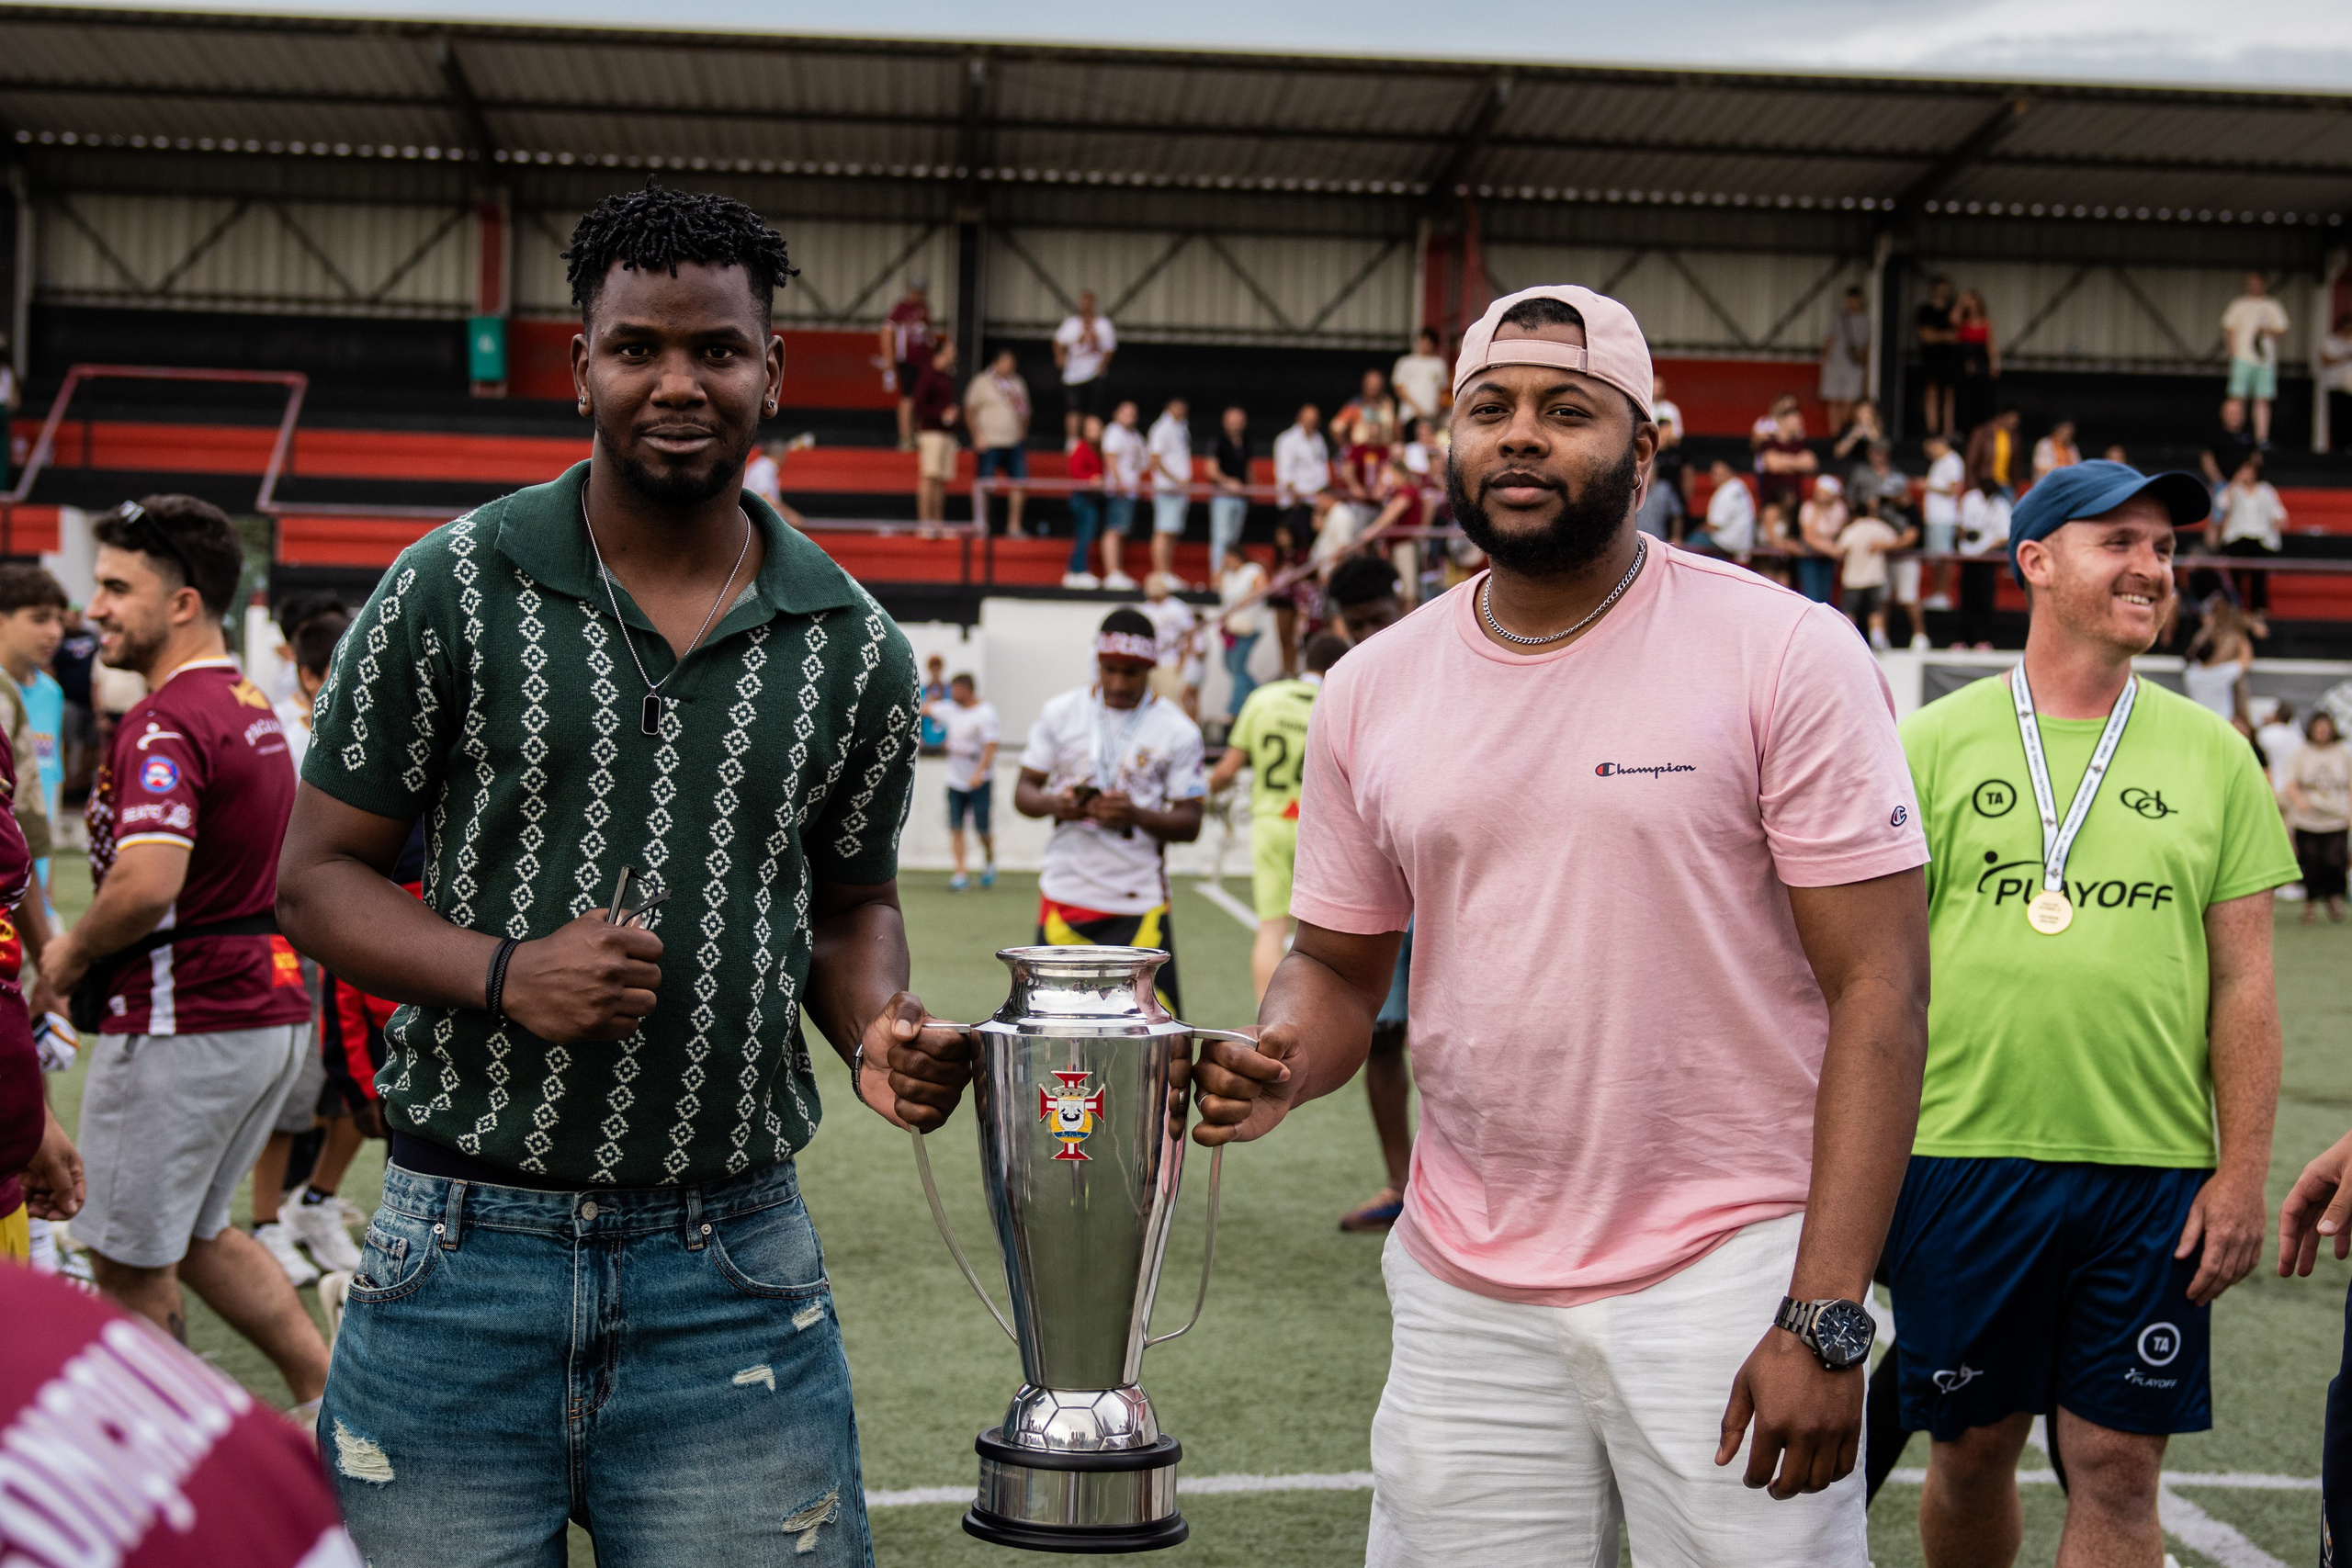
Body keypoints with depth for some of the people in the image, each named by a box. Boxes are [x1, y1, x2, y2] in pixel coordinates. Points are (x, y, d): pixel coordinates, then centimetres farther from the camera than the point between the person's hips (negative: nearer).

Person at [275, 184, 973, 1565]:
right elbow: (320, 876, 2)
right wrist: (505, 973, -16)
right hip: (467, 1250, -1)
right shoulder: (452, 592, -2)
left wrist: (877, 1030, -5)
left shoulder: (854, 647, 5)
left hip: (735, 1270, 2)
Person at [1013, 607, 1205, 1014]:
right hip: (1066, 892, 1)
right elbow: (1024, 792, 10)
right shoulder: (1061, 713, 6)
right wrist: (1055, 804, -13)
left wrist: (1137, 815, -18)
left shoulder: (1177, 731, 1)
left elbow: (1190, 824, 1)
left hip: (1140, 900, -1)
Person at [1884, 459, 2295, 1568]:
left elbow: (2243, 983, 6)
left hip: (2155, 1172, 1)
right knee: (1969, 1452, 10)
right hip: (1964, 1155, -1)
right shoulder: (1936, 743, 1)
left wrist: (2242, 1175, 0)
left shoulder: (2214, 756, 6)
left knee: (2119, 1472, 3)